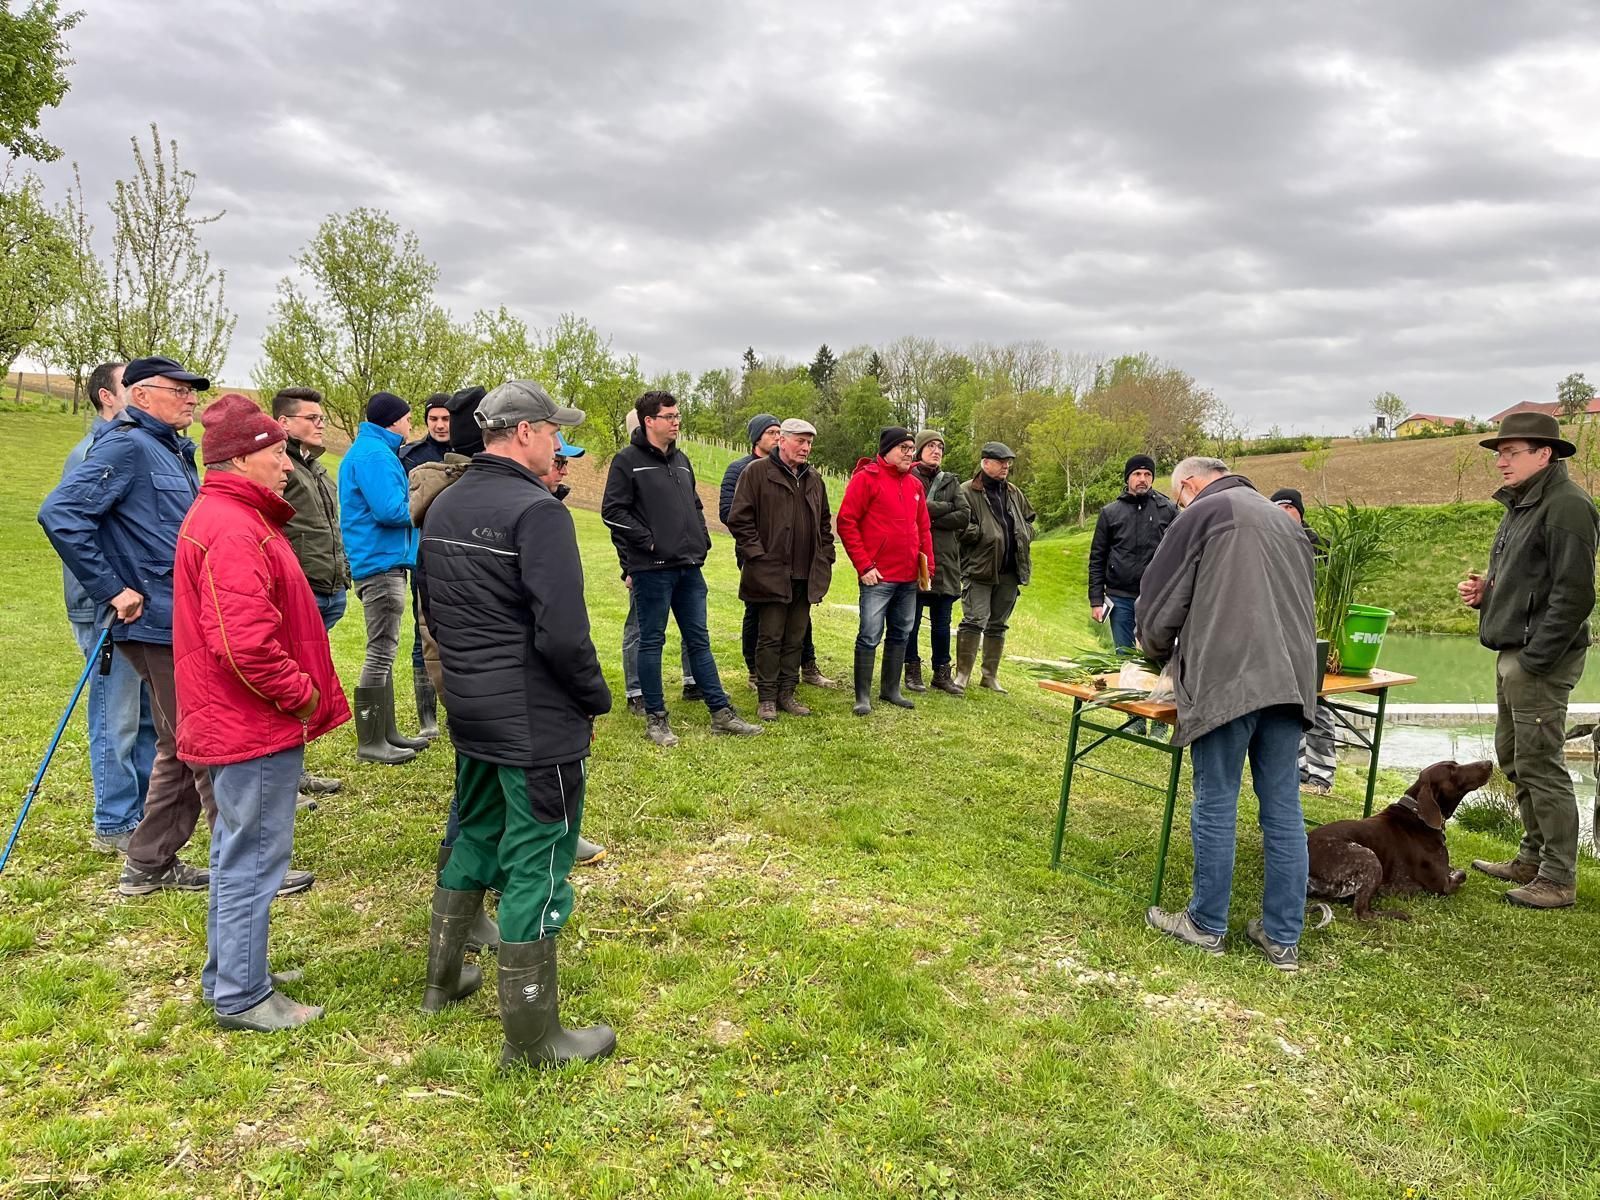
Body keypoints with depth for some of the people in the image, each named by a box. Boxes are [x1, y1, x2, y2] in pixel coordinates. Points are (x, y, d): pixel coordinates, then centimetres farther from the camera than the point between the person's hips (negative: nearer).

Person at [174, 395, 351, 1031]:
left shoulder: (226, 516, 14)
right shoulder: (234, 531, -21)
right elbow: (243, 641, -29)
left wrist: (300, 687, 14)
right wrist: (300, 692, -16)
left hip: (238, 720, 11)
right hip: (256, 725, -11)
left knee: (239, 854, 21)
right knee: (254, 859, 1)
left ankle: (230, 973, 36)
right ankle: (242, 997, 14)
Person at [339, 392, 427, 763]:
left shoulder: (375, 451, 18)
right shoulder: (374, 454, -14)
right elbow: (389, 510, -23)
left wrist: (414, 504, 7)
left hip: (384, 563, 11)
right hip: (381, 563, -11)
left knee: (384, 651, 14)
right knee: (381, 652, -6)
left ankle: (387, 732, 22)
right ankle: (370, 742, 0)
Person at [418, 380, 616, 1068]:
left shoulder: (443, 507, 7)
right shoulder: (537, 511, -20)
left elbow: (431, 610, 16)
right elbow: (563, 633, -25)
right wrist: (595, 699, -9)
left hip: (469, 710, 9)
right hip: (536, 721, -8)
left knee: (475, 839, 26)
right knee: (535, 868, 2)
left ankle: (442, 980, 42)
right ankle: (532, 1040, 15)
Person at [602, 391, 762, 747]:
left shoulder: (681, 460, 16)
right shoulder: (628, 460, -6)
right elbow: (613, 511, -11)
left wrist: (702, 540, 11)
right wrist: (647, 540, -15)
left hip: (689, 568, 7)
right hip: (652, 568, -7)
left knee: (699, 640, 11)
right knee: (652, 642, 4)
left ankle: (721, 713, 15)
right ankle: (655, 718, 13)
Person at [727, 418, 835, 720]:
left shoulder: (814, 480, 16)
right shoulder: (757, 472, -4)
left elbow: (824, 523, 24)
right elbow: (739, 519, -8)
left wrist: (825, 557, 14)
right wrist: (757, 554, -12)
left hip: (806, 576, 6)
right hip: (771, 573, -6)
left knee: (795, 639, 10)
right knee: (771, 638, -1)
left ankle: (786, 694, 19)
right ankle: (767, 698, 8)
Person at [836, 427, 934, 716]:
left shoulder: (915, 485, 14)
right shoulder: (866, 478, -6)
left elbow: (923, 528, 19)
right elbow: (846, 523, -10)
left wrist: (928, 564, 9)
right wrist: (864, 566, -13)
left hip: (909, 577, 7)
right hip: (878, 576, -7)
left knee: (901, 634, 13)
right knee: (870, 636, -6)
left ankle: (891, 689, 25)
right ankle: (863, 696, 2)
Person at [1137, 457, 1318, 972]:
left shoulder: (1203, 514, 1)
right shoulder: (1284, 521, 23)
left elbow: (1159, 606, 1)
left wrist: (1161, 652, 20)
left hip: (1226, 682, -6)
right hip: (1290, 679, 7)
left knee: (1216, 807, 4)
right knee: (1283, 810, 10)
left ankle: (1206, 925, 16)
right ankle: (1283, 937, 17)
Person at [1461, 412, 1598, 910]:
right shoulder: (1522, 503, 16)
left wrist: (1534, 660, -21)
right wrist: (1484, 590, 6)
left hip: (1539, 661, -10)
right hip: (1512, 654, 10)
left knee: (1538, 766, -4)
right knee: (1513, 759, 17)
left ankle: (1559, 880, 6)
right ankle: (1533, 858, 30)